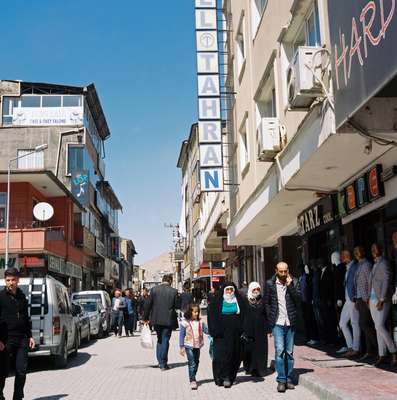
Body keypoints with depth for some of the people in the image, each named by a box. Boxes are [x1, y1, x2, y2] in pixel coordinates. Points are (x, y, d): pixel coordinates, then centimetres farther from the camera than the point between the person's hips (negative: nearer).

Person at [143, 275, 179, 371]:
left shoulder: (154, 289, -3)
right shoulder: (174, 291, -8)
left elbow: (149, 304, -2)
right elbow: (177, 305, -5)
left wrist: (146, 318, 5)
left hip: (156, 319, 2)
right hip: (168, 320, -2)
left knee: (159, 339, 20)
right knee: (165, 340, 6)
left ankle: (160, 361, 20)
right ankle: (163, 364, 7)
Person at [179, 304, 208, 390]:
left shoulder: (200, 322, 3)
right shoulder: (185, 323, -10)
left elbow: (206, 330, 3)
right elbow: (182, 335, -6)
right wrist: (181, 347, -7)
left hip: (197, 346, 5)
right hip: (189, 346, -5)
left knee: (196, 362, 16)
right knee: (192, 363, -10)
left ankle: (193, 377, 33)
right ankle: (192, 381, -7)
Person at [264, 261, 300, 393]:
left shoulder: (294, 282, 3)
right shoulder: (270, 284, 2)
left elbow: (298, 299, -7)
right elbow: (266, 302, 7)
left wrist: (290, 285, -14)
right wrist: (270, 317, 1)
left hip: (290, 323, 2)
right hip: (277, 323, -2)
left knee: (289, 352, 8)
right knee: (279, 350, -10)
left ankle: (288, 379, 17)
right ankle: (281, 380, -4)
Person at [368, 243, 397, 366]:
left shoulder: (384, 264, -8)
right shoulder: (374, 265, 17)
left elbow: (386, 282, -15)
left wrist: (382, 300, -21)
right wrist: (370, 299, 13)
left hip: (382, 300, -8)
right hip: (373, 300, 8)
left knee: (380, 326, -17)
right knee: (378, 328, 6)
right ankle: (382, 355, 9)